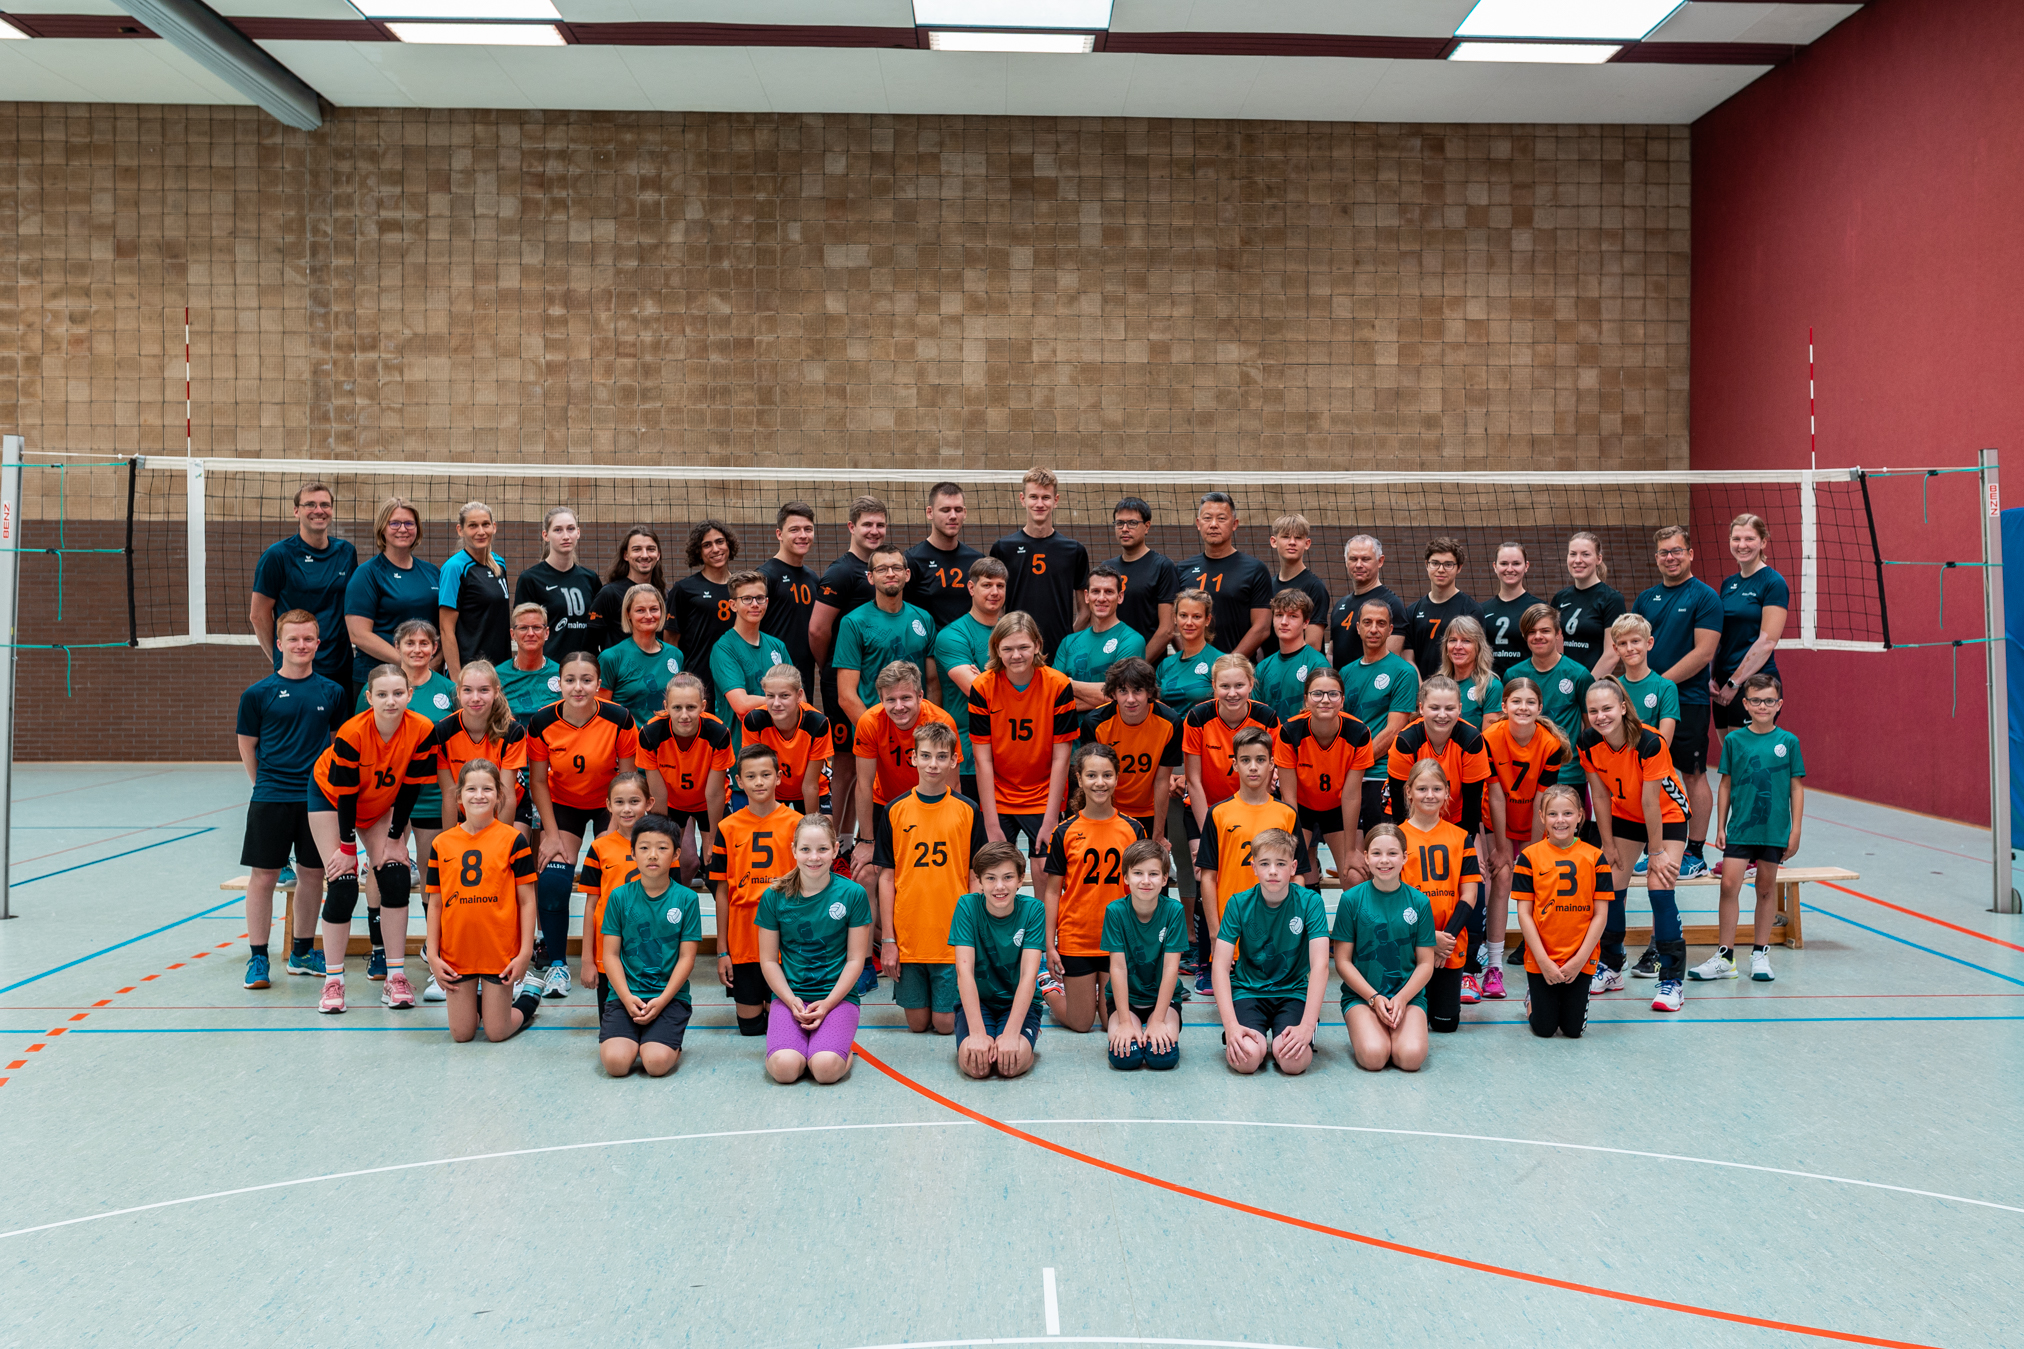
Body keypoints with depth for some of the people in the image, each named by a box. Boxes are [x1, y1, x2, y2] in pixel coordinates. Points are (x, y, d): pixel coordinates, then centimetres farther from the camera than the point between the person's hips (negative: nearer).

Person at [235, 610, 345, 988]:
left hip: (317, 798, 2)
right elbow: (247, 745, 6)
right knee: (263, 876, 0)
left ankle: (301, 952, 24)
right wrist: (267, 783, 8)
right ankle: (257, 958, 10)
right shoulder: (258, 693, -3)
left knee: (312, 874, 9)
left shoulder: (332, 692, 4)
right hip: (271, 798, -2)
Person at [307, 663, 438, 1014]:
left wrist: (395, 839, -12)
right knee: (342, 885, -11)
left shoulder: (422, 731, -27)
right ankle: (332, 981, -1)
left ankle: (396, 978, -1)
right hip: (331, 798, -3)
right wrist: (347, 847, -17)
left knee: (396, 879, -8)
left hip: (381, 804, 3)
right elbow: (344, 793, -24)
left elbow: (410, 788, -16)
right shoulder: (351, 734, -33)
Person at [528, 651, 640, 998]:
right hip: (562, 804, 1)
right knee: (551, 881, -16)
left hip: (608, 804, -1)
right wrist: (551, 834, -12)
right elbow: (538, 781, -7)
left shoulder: (619, 719, -22)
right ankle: (556, 963, 0)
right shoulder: (542, 722, -19)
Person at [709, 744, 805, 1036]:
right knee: (750, 1025, 6)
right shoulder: (727, 828, 1)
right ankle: (759, 1006, 36)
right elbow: (722, 892, 4)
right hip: (742, 940, 1)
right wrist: (722, 950, 2)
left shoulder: (797, 823, -2)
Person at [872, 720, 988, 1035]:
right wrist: (887, 939, -1)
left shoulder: (968, 811, 0)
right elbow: (886, 877, 2)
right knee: (917, 1023, 7)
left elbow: (976, 877, 2)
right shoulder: (894, 810, 1)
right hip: (907, 935, 1)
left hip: (953, 937, -1)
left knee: (946, 1023, 1)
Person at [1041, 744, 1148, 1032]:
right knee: (1080, 1023, 3)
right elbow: (1052, 891, -1)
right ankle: (1050, 987, 32)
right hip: (1075, 940, -1)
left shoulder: (1133, 829, 0)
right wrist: (1049, 945, -4)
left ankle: (1097, 991, 34)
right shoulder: (1065, 832, -4)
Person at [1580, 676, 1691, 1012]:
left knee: (1659, 886, -17)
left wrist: (1657, 852, -19)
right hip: (1625, 815, 5)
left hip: (1667, 815, -5)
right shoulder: (1588, 743, -19)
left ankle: (1671, 979, -11)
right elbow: (1600, 796, -8)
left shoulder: (1649, 742, -33)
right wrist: (1609, 845, -4)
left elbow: (1650, 802, -27)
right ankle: (1611, 969, 19)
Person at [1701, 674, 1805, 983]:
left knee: (1767, 887, 9)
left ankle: (1760, 955, 20)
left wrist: (1795, 831, 1)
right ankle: (1725, 957, 2)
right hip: (1739, 827, 0)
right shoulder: (1734, 741, 1)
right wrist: (1720, 827, 4)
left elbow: (1796, 788, 4)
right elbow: (1726, 786, 6)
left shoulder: (1788, 741, 0)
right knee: (1729, 884, -6)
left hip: (1774, 830, 0)